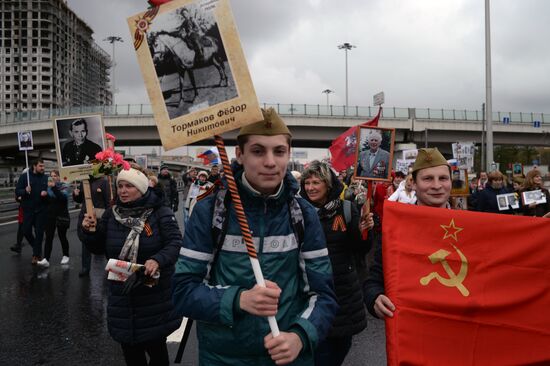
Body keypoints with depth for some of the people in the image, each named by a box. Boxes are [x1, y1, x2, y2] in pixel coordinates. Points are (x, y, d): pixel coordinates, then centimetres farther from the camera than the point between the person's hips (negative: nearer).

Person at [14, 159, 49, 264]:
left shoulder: (45, 178, 2)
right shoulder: (25, 176, -3)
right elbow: (17, 191, -4)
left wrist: (46, 193, -14)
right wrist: (25, 191, -24)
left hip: (41, 209, 0)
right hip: (28, 209, 0)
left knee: (39, 232, 2)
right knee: (26, 231, 3)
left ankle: (36, 254, 12)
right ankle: (37, 248, 30)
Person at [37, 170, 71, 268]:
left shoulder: (63, 186, -4)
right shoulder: (48, 187, 9)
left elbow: (63, 197, -24)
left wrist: (54, 187, -33)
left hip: (61, 216, -3)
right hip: (50, 216, 4)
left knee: (62, 237, 6)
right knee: (48, 237, -5)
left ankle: (66, 256, 24)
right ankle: (46, 259, -11)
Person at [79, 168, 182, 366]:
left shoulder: (160, 213, -11)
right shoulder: (111, 214, 3)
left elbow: (175, 242, -16)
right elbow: (98, 248, 9)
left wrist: (158, 260, -34)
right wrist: (89, 231, -10)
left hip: (155, 296, -4)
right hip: (122, 296, 4)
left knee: (156, 346, 12)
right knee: (130, 350, 17)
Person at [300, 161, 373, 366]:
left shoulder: (347, 209, -3)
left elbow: (360, 251, 1)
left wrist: (363, 231, -17)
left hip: (344, 289, 2)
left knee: (342, 345, 16)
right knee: (320, 348, 2)